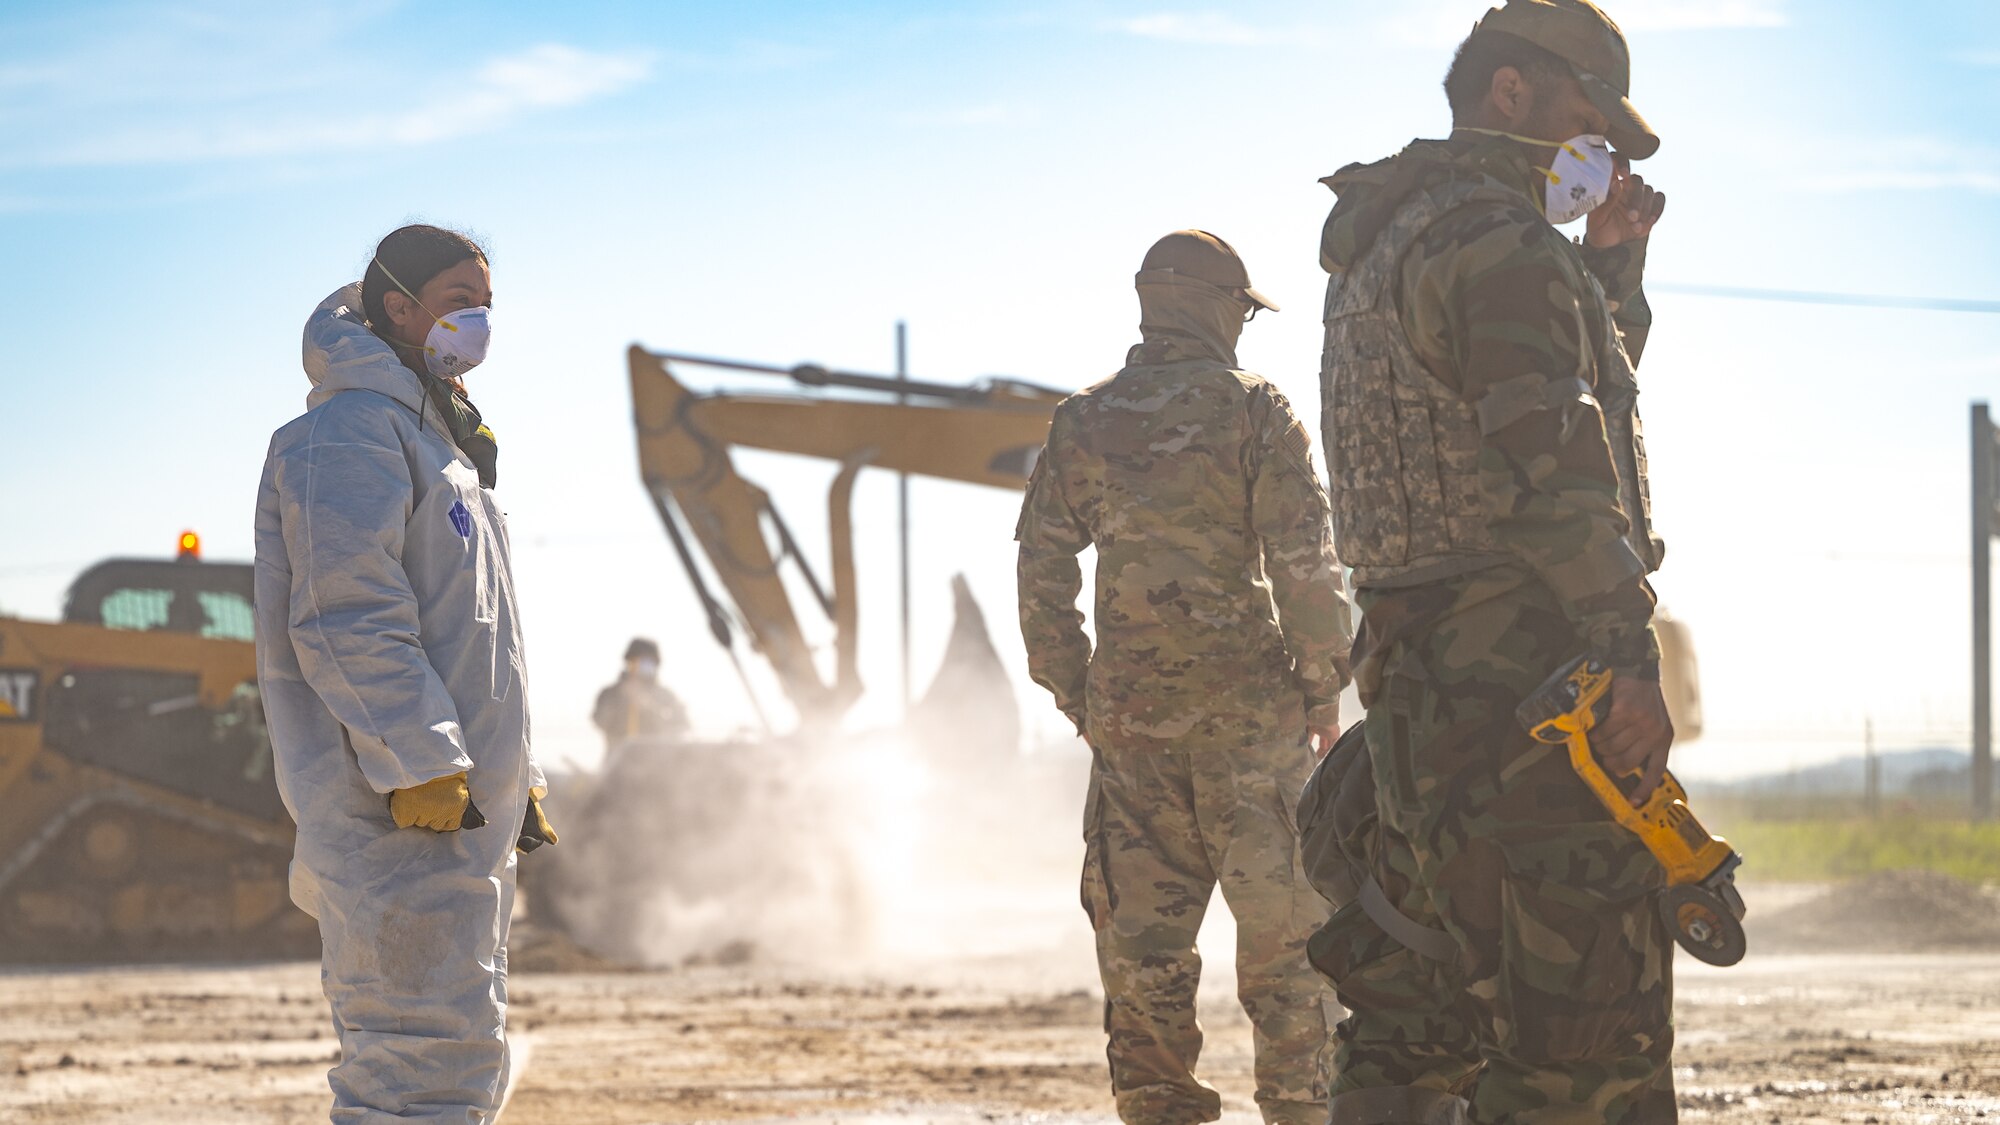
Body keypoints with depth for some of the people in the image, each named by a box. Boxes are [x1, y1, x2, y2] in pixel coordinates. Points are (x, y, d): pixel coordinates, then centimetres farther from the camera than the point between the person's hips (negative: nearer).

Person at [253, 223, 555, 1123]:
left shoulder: (438, 440, 25)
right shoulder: (350, 431, -8)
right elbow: (347, 619, -19)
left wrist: (515, 778, 25)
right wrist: (420, 764, -24)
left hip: (460, 818, 11)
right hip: (399, 819, -11)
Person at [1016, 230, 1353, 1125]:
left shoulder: (1080, 422, 8)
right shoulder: (1252, 407, -4)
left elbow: (1042, 573, 8)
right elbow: (1304, 560, -9)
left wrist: (1073, 697, 15)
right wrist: (1324, 683, 0)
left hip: (1127, 706, 4)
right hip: (1246, 698, -3)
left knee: (1140, 923, 6)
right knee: (1280, 914, 2)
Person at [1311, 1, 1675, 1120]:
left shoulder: (1386, 245, 23)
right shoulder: (1491, 239, -10)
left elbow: (1583, 393, 33)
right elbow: (1554, 463, -20)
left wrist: (1612, 266, 19)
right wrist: (1626, 656, -23)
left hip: (1423, 684, 10)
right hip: (1524, 669, -10)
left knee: (1418, 1012, 12)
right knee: (1587, 1033, -11)